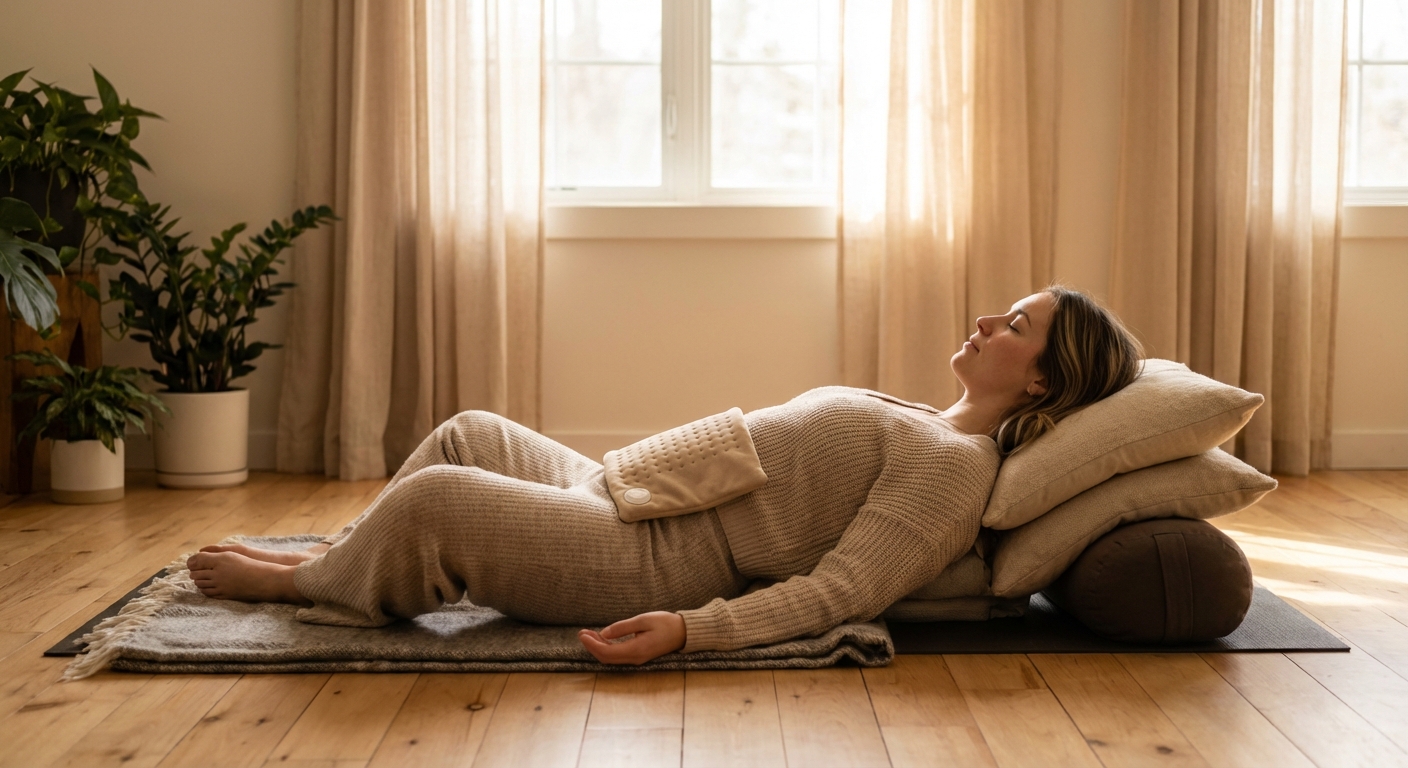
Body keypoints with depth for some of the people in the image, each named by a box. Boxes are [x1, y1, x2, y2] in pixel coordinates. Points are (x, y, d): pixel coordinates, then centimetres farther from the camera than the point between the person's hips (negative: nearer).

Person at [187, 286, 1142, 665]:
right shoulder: (920, 422, 14)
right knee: (469, 433, 17)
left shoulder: (955, 466, -16)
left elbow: (833, 594, -25)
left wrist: (688, 631, -32)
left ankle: (299, 584, 12)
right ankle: (330, 555, 26)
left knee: (431, 500, -18)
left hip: (656, 564, -10)